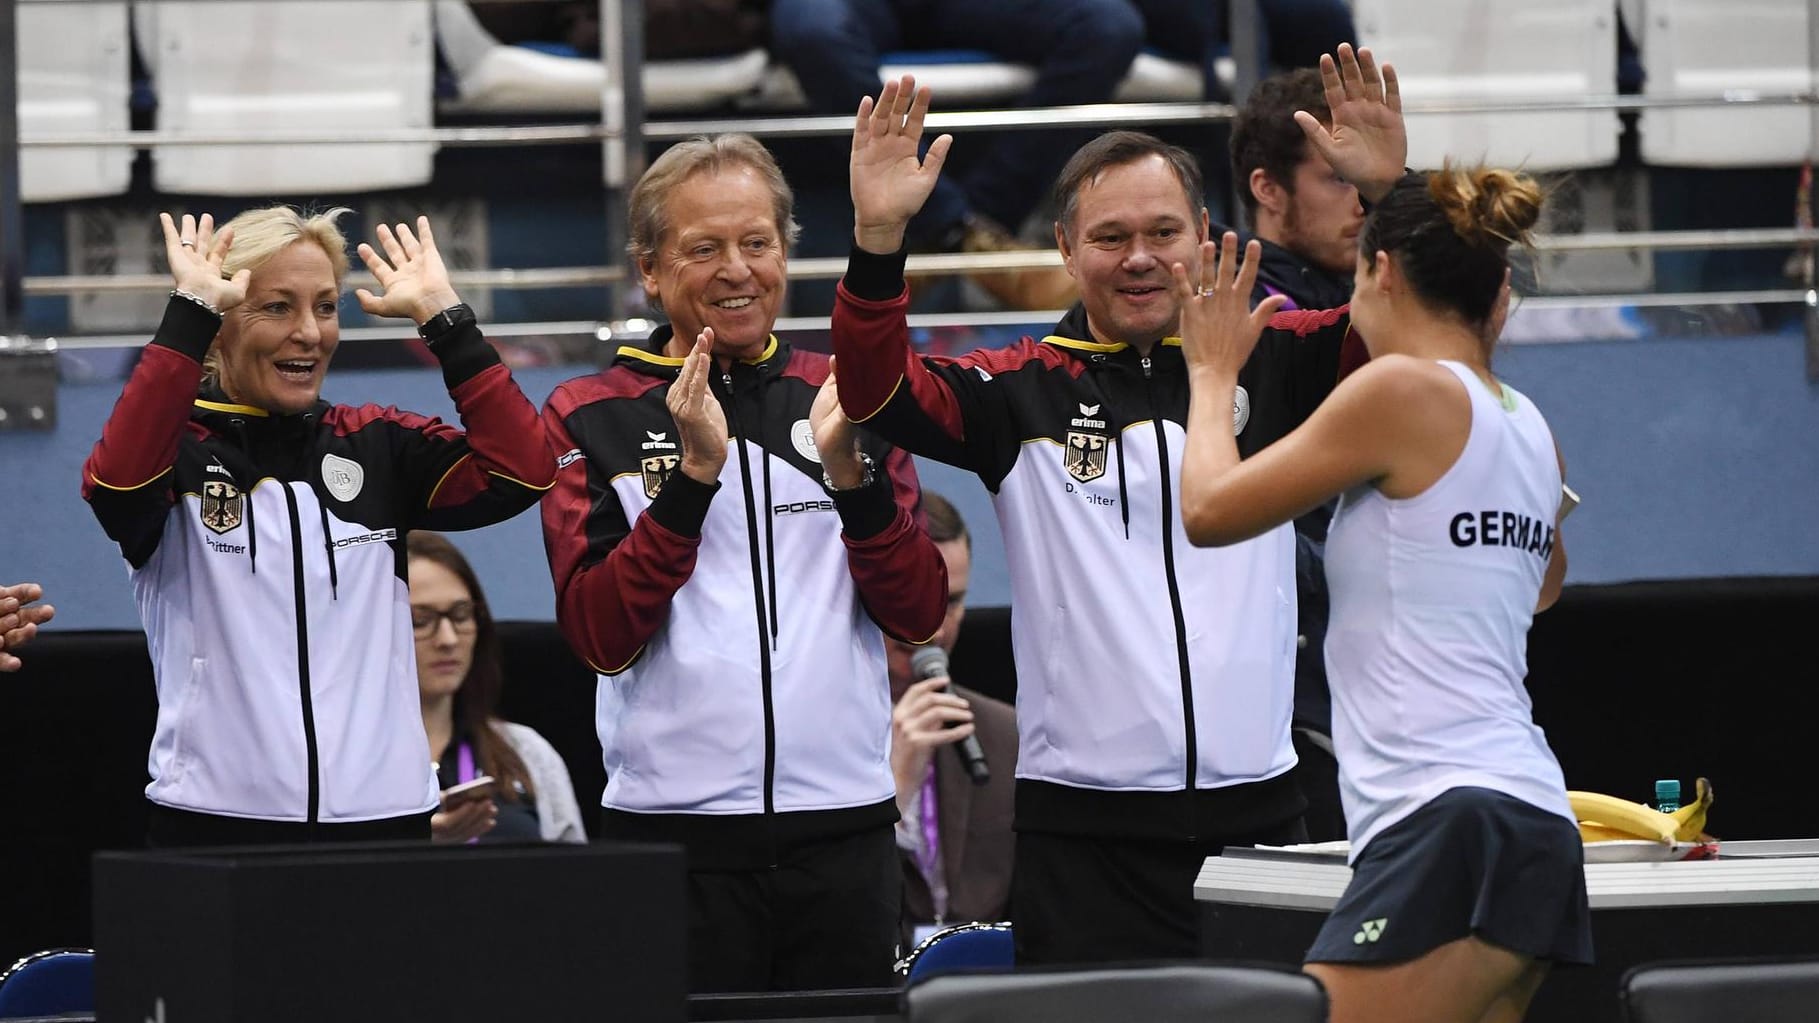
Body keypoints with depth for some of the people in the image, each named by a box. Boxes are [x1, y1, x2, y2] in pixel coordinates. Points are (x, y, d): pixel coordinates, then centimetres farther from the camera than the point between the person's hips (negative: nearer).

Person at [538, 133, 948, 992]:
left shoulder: (844, 399, 11)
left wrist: (851, 471, -11)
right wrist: (694, 471, -17)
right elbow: (601, 637, -8)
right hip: (673, 834, -2)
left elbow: (919, 614, 4)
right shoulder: (588, 420, 3)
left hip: (843, 825, 3)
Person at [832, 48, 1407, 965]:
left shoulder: (1270, 364, 8)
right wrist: (878, 237, -24)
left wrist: (1387, 198, -20)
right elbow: (878, 391, -9)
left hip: (1254, 815, 2)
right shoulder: (1024, 390, 3)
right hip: (1084, 831, -1)